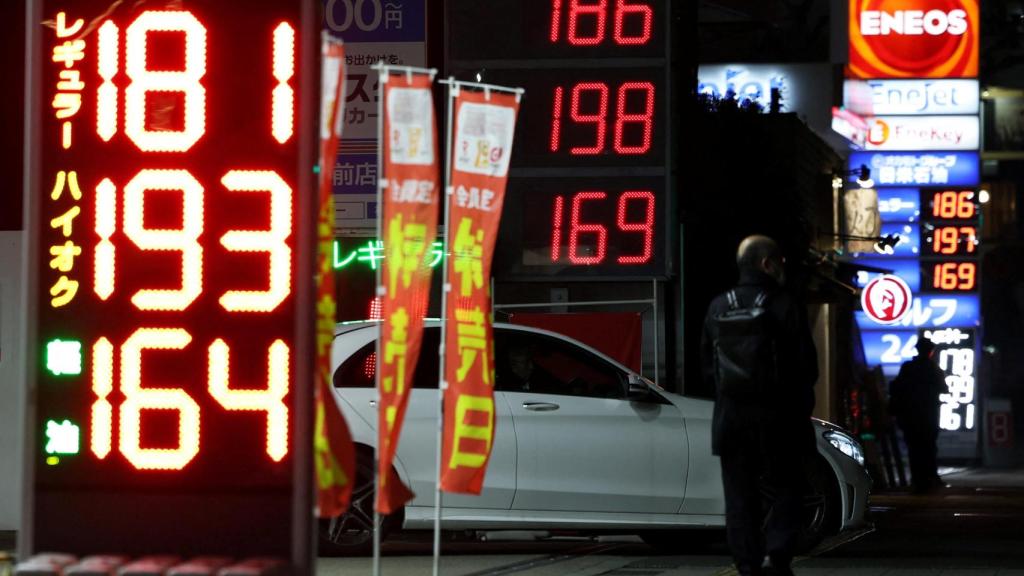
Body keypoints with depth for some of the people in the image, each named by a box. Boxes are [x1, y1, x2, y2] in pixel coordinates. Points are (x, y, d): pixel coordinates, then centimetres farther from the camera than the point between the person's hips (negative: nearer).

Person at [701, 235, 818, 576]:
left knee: (741, 497, 8)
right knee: (786, 489, 6)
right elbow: (807, 367, -5)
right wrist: (801, 406, 12)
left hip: (730, 417, 3)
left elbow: (706, 368, 9)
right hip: (777, 416, -3)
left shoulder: (718, 308, 6)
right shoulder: (785, 307, -8)